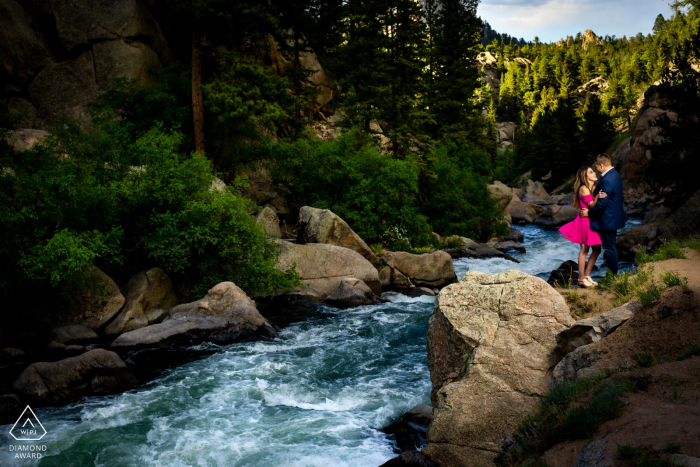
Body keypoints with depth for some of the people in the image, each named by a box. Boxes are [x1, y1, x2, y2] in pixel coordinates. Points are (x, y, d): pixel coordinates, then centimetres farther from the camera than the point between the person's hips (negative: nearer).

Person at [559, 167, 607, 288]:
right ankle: (581, 279, 1)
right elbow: (591, 205, -15)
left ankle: (587, 275, 18)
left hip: (593, 221, 8)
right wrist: (597, 197, -33)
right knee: (584, 249, -5)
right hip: (585, 220, -8)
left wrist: (600, 196, -11)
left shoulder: (595, 188, 13)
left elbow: (598, 204, 8)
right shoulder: (583, 189, -11)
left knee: (596, 250, 8)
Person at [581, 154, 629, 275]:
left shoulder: (607, 180, -26)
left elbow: (602, 203, -25)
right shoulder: (615, 174, 7)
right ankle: (612, 272, 32)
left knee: (610, 248, 1)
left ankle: (612, 275, 11)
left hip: (608, 219, -11)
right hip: (614, 216, 11)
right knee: (611, 247, 20)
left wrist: (589, 212, -13)